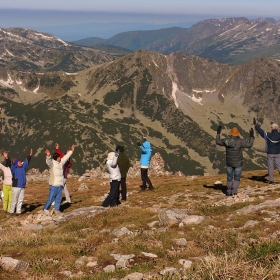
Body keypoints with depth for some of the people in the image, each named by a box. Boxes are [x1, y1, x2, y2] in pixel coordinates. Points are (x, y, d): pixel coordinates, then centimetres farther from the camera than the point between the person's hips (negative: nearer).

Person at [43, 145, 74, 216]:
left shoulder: (61, 162, 13)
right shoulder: (52, 163, -10)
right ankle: (46, 209, 10)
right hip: (54, 184, -8)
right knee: (51, 198, -4)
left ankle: (56, 209, 19)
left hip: (60, 184, 8)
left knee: (58, 198, 11)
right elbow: (48, 161, -32)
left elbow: (66, 157, 25)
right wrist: (48, 156, -53)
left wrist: (71, 151, 32)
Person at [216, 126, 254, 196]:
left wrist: (218, 133, 17)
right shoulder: (240, 141, -19)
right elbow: (249, 145, -14)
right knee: (237, 178, 6)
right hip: (238, 163, -3)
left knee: (229, 178, 18)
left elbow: (218, 142, 7)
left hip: (229, 163, 3)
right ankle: (234, 192, -3)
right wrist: (251, 136, -4)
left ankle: (229, 192, 24)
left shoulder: (226, 140, -8)